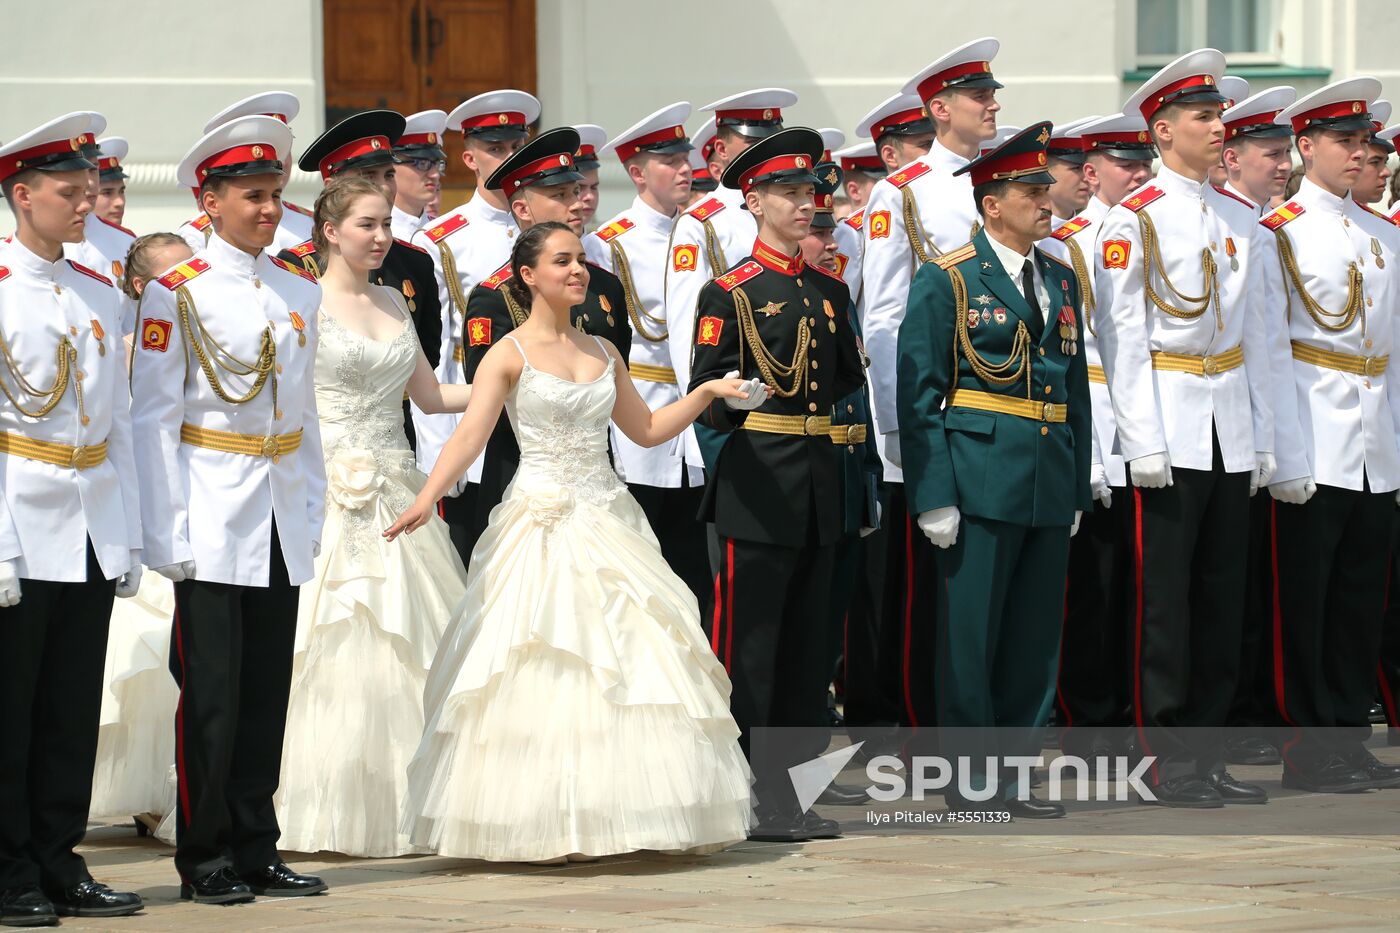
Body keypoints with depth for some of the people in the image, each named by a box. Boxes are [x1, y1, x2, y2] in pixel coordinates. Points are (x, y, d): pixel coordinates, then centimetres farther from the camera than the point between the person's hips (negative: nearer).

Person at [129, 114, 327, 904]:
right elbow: (154, 417, -6)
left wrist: (314, 507, 12)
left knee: (268, 692, 8)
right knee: (212, 694, -3)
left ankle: (256, 851, 15)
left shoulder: (301, 290, 12)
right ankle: (206, 859, 5)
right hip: (213, 525, -5)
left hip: (283, 526, 5)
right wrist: (168, 532, -10)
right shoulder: (176, 292, -5)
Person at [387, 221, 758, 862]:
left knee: (629, 659, -1)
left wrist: (708, 392, 11)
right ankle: (542, 827, -3)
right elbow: (471, 432, -15)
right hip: (542, 522, -5)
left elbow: (647, 429, 22)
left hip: (607, 520, 5)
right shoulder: (511, 354, -3)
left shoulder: (602, 353, 13)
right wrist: (427, 498, -29)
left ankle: (617, 814, 4)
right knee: (543, 667, -7)